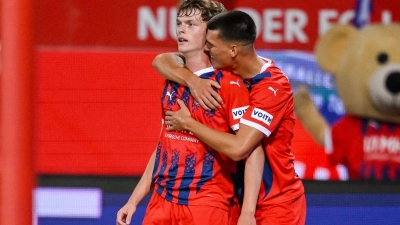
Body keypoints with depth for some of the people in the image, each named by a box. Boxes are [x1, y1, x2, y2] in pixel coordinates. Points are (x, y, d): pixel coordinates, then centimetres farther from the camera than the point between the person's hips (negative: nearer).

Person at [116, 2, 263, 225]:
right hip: (162, 202, 6)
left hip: (207, 205, -6)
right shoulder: (173, 82, 13)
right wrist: (134, 200, 18)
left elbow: (253, 151, -13)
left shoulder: (229, 84, -9)